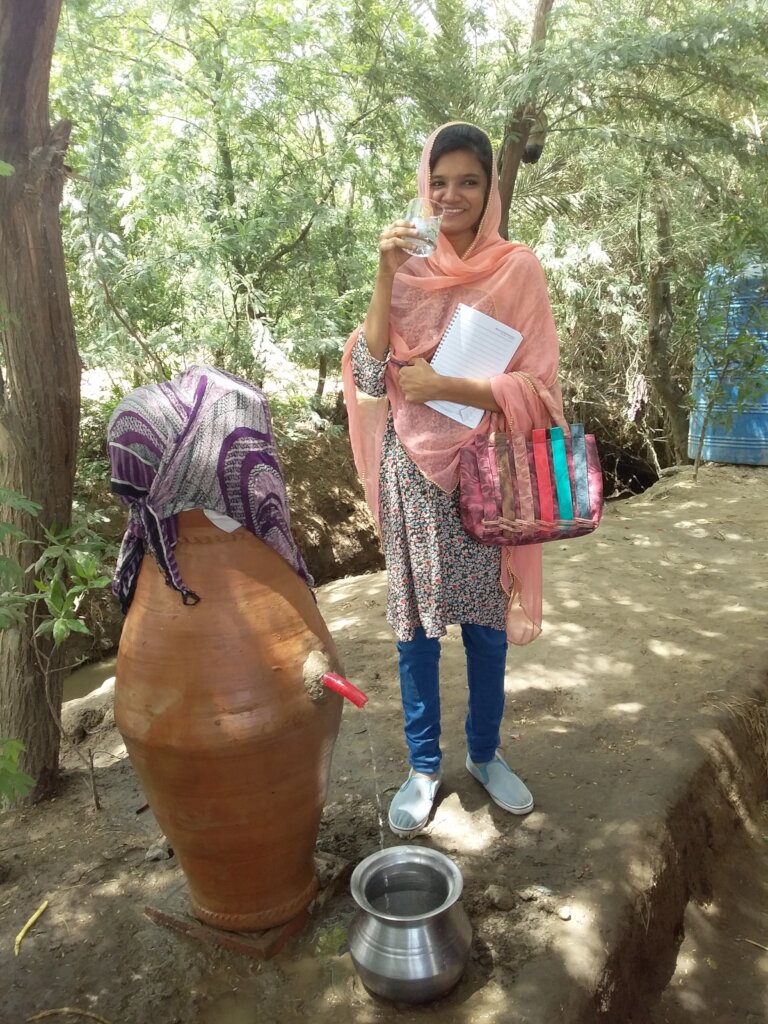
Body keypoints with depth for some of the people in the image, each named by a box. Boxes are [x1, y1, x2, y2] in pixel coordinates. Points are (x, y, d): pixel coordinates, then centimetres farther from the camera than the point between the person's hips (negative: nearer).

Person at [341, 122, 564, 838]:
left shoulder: (517, 269, -2)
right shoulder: (408, 271, 3)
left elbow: (536, 387, -7)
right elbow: (369, 376, -7)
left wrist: (443, 386, -17)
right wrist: (384, 278, -13)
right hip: (414, 467, 1)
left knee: (487, 618, 11)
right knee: (416, 621, 8)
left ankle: (484, 753, 34)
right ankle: (423, 767, 27)